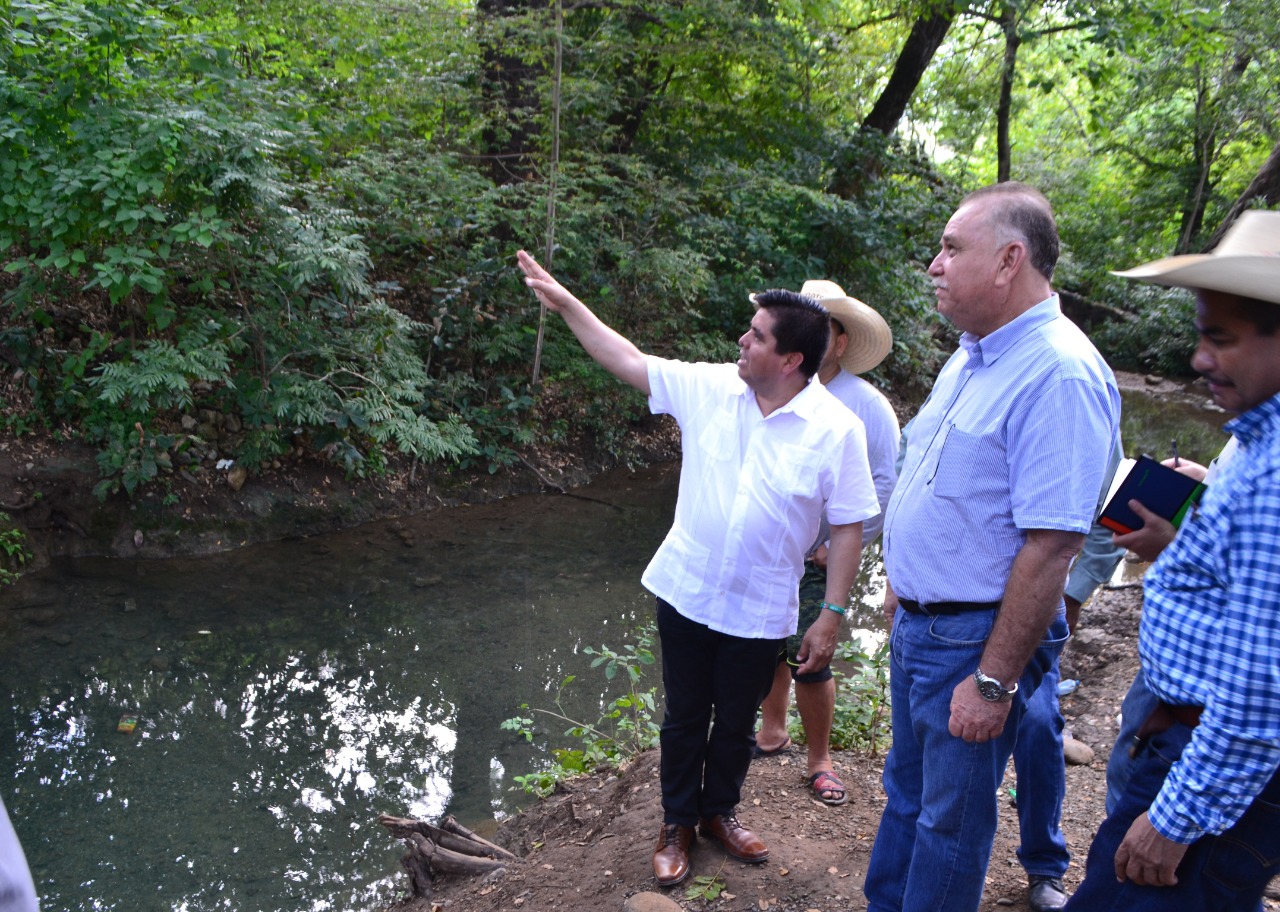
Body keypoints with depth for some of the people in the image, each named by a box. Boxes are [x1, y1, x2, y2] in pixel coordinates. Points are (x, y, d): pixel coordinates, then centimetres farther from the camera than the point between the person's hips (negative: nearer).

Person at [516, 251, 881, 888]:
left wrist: (831, 616, -11)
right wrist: (563, 301, -3)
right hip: (684, 593, 2)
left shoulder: (836, 430, -15)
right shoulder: (709, 388, -7)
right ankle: (677, 824, 37)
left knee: (736, 723, 18)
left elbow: (848, 527, -11)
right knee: (685, 717, 17)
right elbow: (627, 361, 0)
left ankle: (719, 812, 44)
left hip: (760, 612, -2)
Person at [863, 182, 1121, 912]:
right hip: (919, 625, 9)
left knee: (951, 820, 10)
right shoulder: (972, 357, 7)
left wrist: (994, 682, -24)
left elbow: (1050, 548, -27)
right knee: (907, 791, 24)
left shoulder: (1059, 374, -24)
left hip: (976, 639, -9)